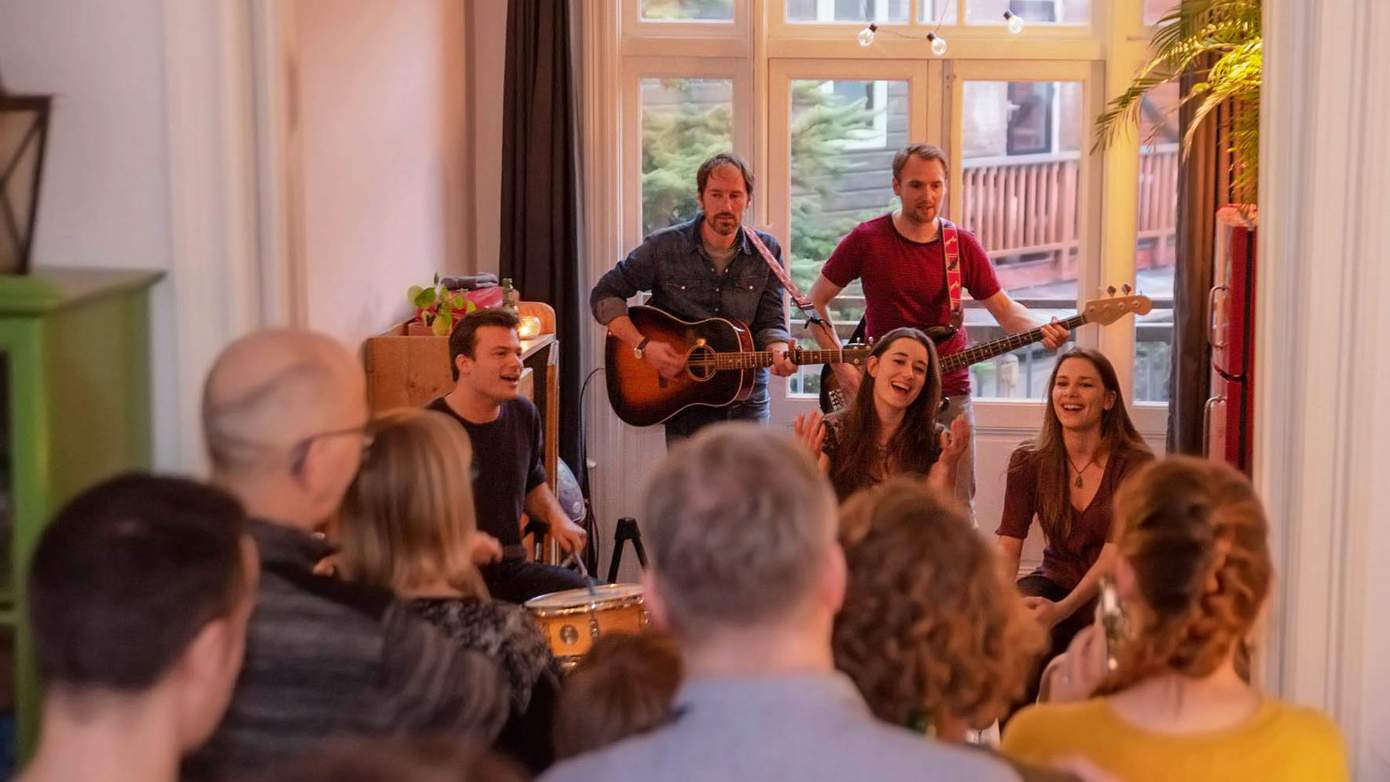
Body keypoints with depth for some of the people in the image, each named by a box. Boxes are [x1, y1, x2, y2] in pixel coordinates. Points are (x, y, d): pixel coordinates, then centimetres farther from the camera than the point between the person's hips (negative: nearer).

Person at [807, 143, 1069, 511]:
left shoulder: (963, 245, 4)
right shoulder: (866, 240, -4)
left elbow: (1005, 309, 6)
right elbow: (816, 301, 3)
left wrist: (1042, 330, -16)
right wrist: (841, 364, -8)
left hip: (950, 394, 2)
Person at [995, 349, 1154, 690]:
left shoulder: (1134, 464, -10)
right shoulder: (1028, 461, 0)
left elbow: (1115, 553, -19)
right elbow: (1008, 544, -6)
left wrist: (1061, 610, -34)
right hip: (1056, 581, 3)